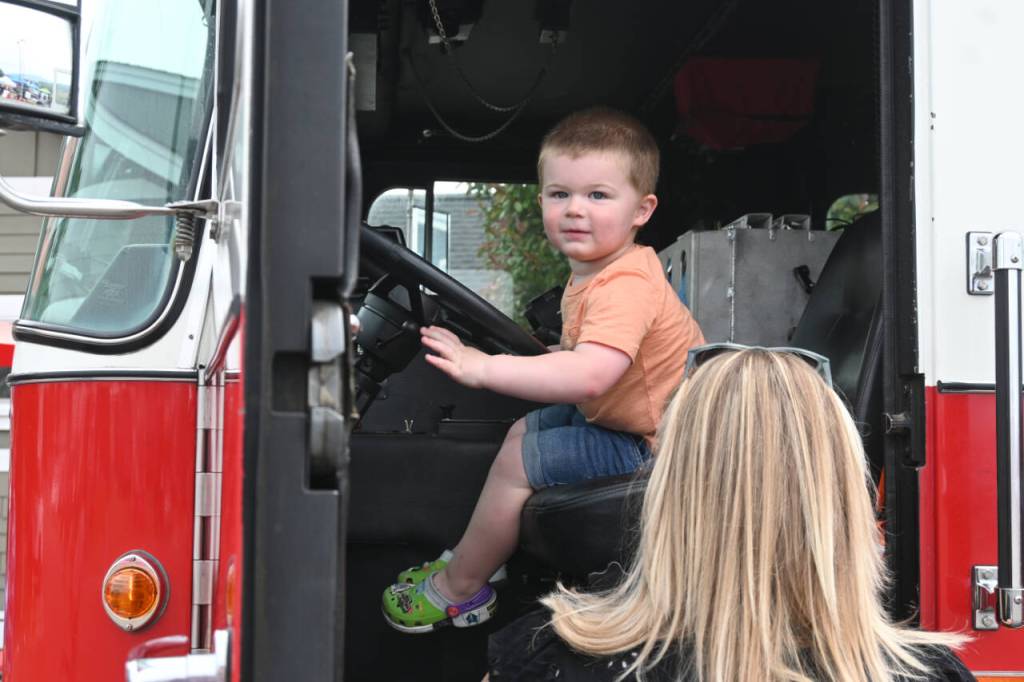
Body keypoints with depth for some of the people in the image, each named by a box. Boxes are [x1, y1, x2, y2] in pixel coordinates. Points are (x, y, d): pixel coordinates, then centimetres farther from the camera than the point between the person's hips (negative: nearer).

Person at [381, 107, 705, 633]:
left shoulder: (625, 286, -29)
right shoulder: (592, 270, 5)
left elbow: (591, 373, -43)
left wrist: (484, 368, -42)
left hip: (648, 445, -11)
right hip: (622, 414, 11)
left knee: (516, 463, -10)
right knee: (522, 432, 21)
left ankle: (458, 589, 11)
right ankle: (476, 555, 34)